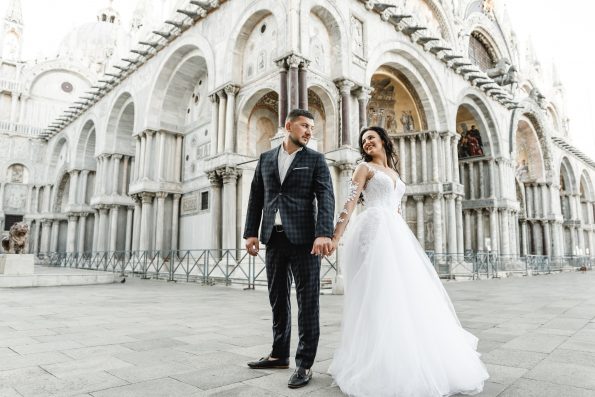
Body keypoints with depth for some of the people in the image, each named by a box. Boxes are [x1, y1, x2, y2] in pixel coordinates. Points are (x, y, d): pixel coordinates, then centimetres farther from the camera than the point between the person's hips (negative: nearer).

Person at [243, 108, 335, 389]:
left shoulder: (315, 160, 3)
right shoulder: (265, 159, 13)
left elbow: (326, 197, -8)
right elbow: (256, 198, 12)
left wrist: (324, 234, -22)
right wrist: (251, 232, 3)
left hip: (303, 239, -3)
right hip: (274, 239, 4)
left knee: (308, 301, 1)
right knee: (278, 299, 14)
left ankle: (304, 364, 13)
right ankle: (279, 354, 30)